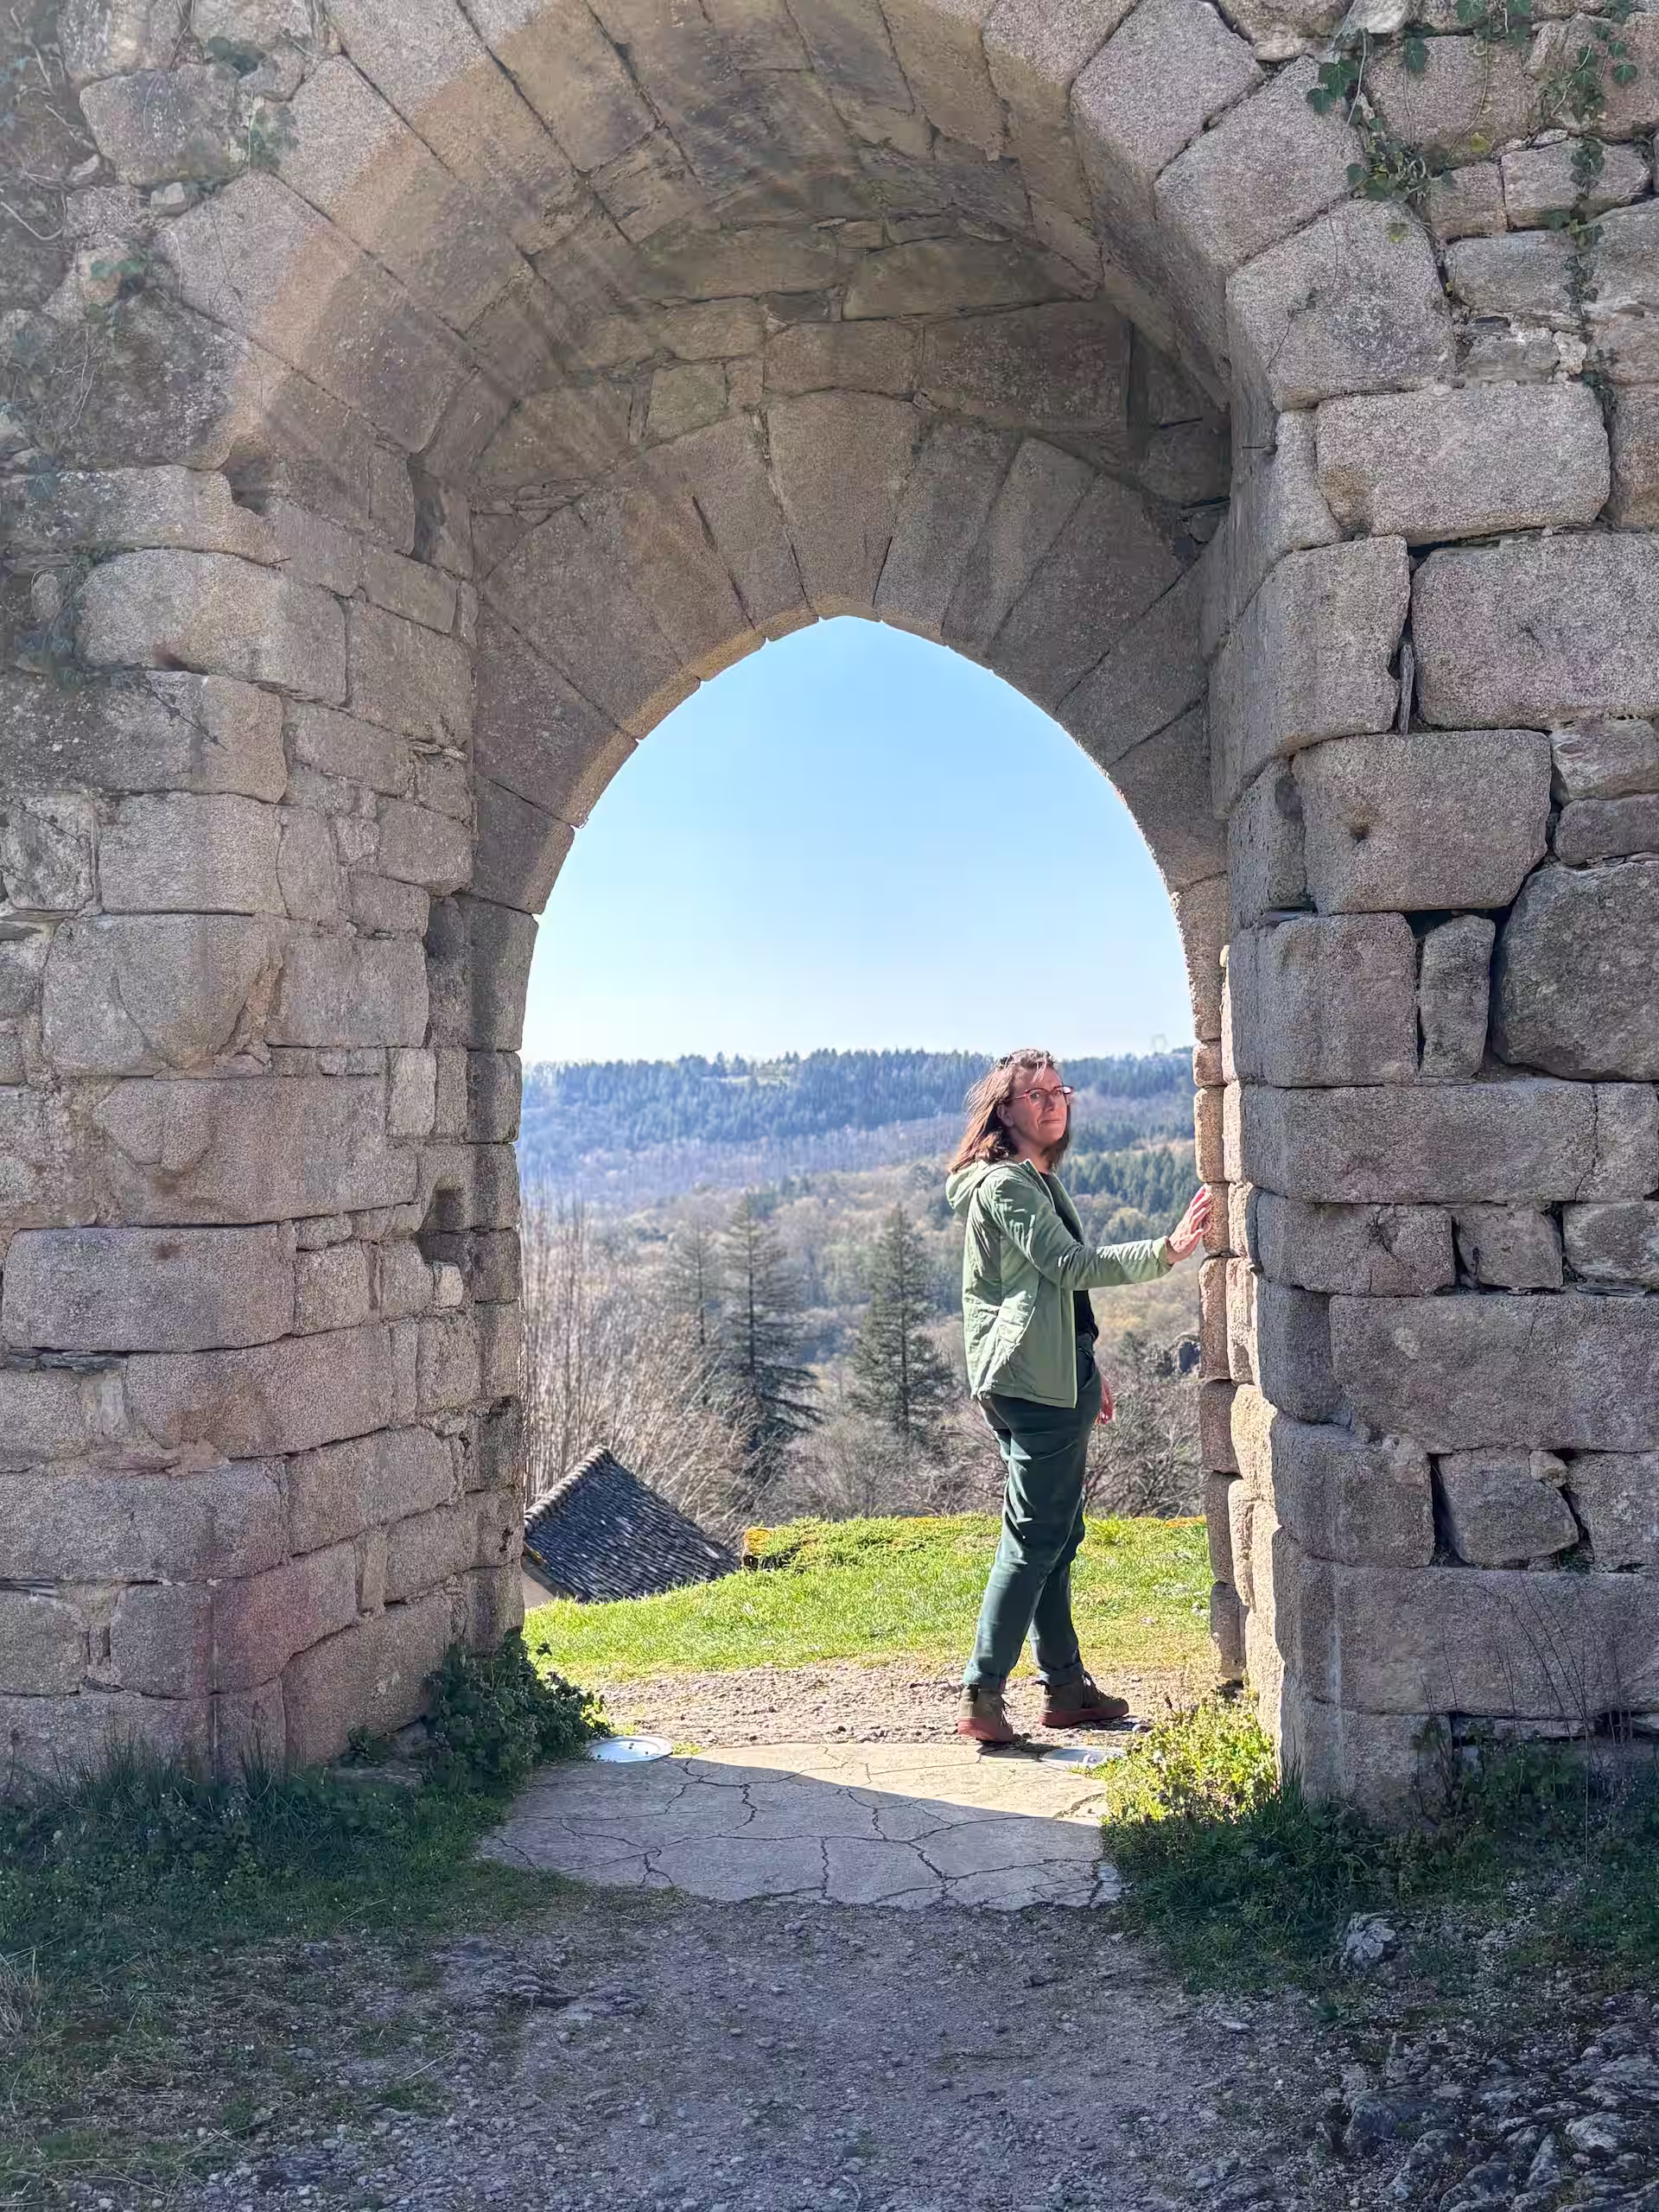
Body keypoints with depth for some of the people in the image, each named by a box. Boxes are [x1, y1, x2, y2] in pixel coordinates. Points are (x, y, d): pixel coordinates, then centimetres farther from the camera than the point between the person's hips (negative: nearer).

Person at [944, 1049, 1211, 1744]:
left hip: (1057, 1380, 10)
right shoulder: (1003, 1183, -14)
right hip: (1028, 1382, -10)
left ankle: (1067, 1687, 21)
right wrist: (1166, 1251, -29)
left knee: (1056, 1537, 13)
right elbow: (1071, 1265, -24)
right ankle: (981, 1697, -4)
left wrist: (1087, 1370, 25)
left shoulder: (1041, 1179, 18)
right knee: (1035, 1538, -8)